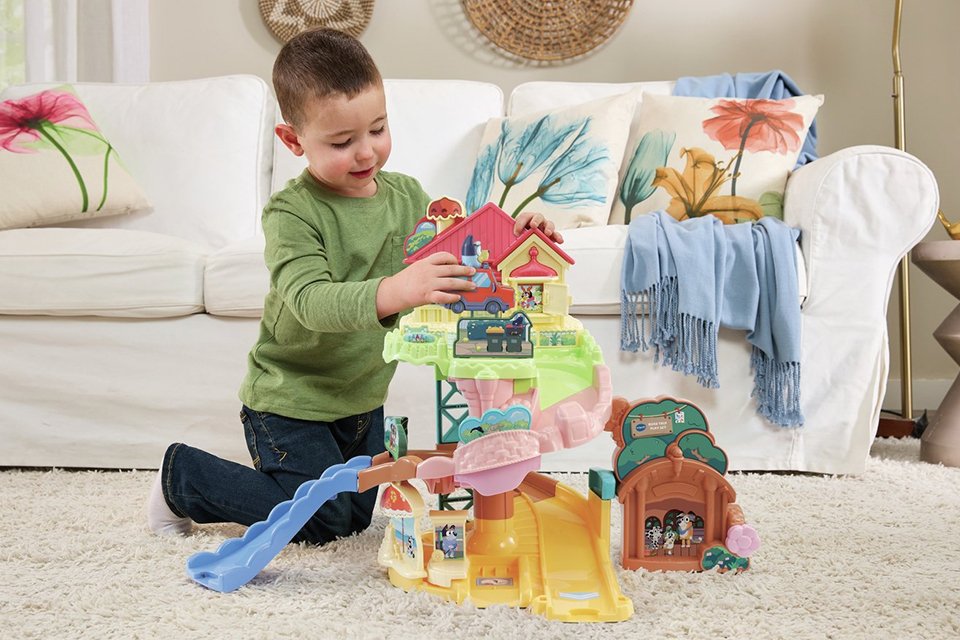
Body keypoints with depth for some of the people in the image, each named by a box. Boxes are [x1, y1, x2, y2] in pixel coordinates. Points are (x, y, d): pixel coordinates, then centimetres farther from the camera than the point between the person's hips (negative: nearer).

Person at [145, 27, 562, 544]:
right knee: (321, 520, -3)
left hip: (363, 398, 7)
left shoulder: (406, 194, -1)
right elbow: (311, 301, -35)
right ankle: (183, 477, 14)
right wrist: (393, 292, -52)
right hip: (291, 400, -7)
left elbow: (452, 257, 8)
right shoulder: (291, 213, -22)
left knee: (360, 514, 17)